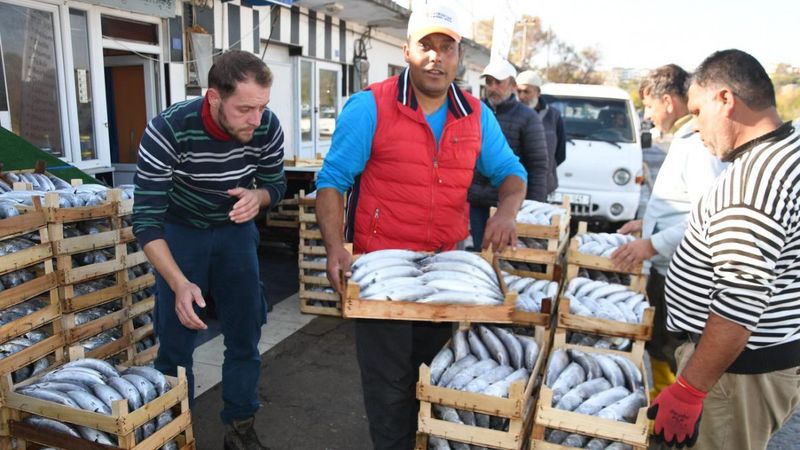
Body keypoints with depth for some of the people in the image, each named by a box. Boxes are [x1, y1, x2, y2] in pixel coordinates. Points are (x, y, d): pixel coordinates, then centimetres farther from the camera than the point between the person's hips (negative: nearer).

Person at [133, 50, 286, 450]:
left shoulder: (268, 127, -22)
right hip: (180, 230, -2)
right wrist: (180, 284, -38)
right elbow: (147, 221, -28)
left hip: (235, 229, 3)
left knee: (245, 334, 6)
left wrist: (257, 197, -28)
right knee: (176, 339, 0)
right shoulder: (167, 130, -32)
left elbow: (276, 184, -4)